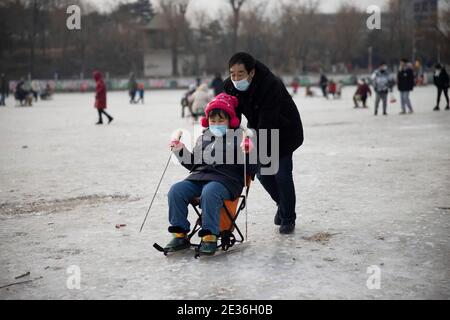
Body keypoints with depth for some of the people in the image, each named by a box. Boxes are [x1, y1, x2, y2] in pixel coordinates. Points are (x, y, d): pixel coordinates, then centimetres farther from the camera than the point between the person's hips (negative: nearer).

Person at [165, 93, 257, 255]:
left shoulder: (238, 139, 7)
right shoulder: (203, 139, 23)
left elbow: (251, 170, 0)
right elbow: (194, 164, 28)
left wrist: (247, 153, -20)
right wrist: (181, 151, 14)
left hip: (225, 179, -6)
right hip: (199, 176, 6)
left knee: (209, 193, -38)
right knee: (176, 190, -19)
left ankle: (210, 236, -30)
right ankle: (180, 235, -14)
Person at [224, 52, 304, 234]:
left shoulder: (271, 85, -37)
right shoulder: (231, 86, -17)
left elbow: (267, 124, -39)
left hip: (284, 130, -6)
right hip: (258, 130, 6)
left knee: (282, 173, -10)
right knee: (262, 172, 4)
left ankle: (288, 219, 7)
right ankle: (282, 204, 31)